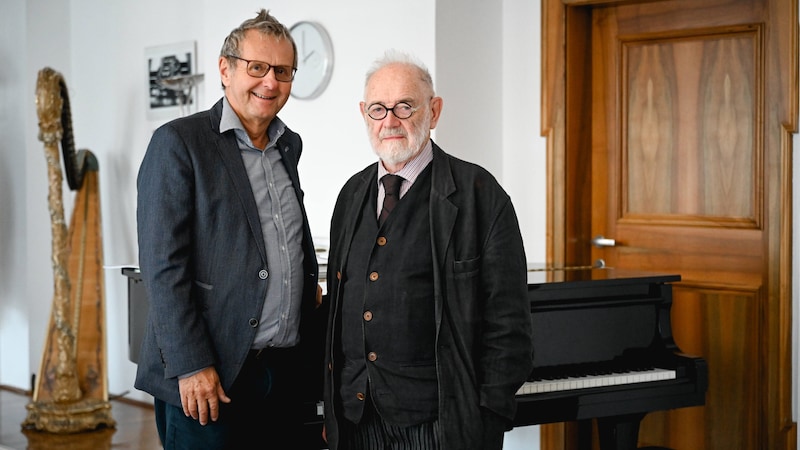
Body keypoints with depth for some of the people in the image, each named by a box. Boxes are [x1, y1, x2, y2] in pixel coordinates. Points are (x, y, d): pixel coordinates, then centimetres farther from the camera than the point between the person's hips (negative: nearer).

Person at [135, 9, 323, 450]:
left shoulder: (289, 145, 14)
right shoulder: (178, 142, -7)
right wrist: (191, 365, -17)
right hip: (211, 377, -6)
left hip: (285, 373, 6)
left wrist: (310, 284, 11)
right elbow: (162, 264, -13)